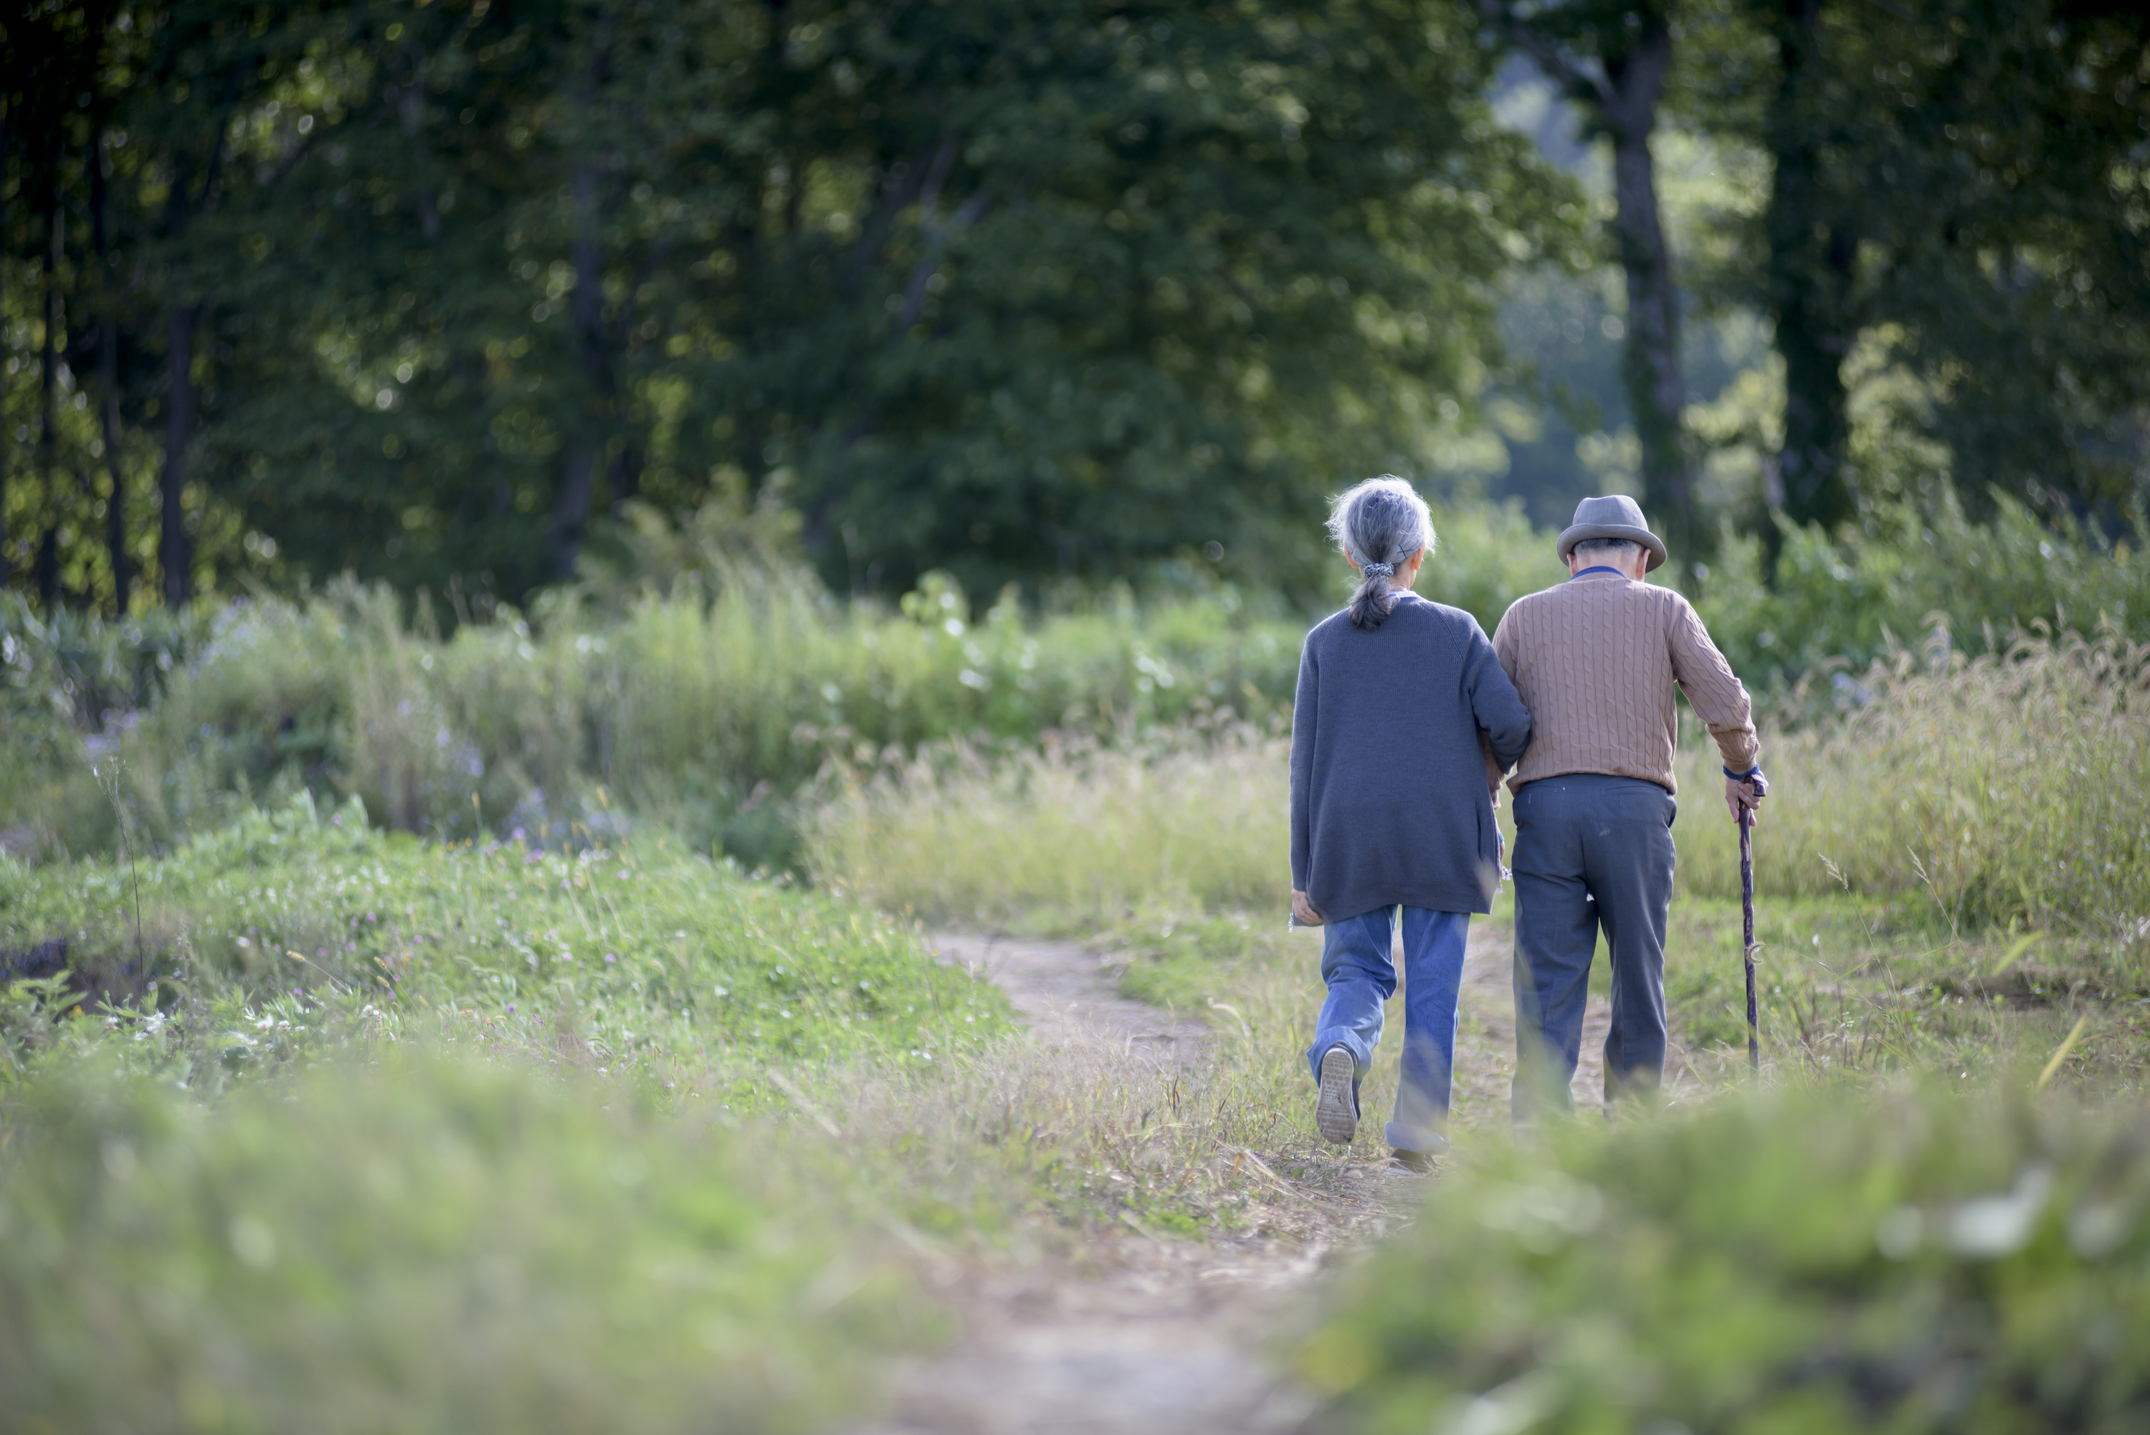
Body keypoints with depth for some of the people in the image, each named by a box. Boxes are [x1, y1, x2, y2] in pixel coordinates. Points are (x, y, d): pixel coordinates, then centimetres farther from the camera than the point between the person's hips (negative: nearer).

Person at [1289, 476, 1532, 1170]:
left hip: (1349, 840, 1)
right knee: (1432, 988, 7)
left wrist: (1303, 872, 5)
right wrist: (1490, 772, 14)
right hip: (1440, 841, -1)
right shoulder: (1458, 631, -1)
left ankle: (1340, 1046, -20)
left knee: (1356, 970, 12)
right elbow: (1509, 722, -9)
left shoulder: (1325, 640, 3)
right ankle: (1417, 1135, 5)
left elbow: (1306, 761, 2)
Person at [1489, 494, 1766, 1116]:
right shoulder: (1664, 609, 10)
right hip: (1635, 806, -1)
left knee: (1548, 979, -3)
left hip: (1546, 805, 1)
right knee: (1638, 977, 8)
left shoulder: (1526, 614, 14)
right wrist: (1742, 771, 19)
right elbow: (1725, 705, 2)